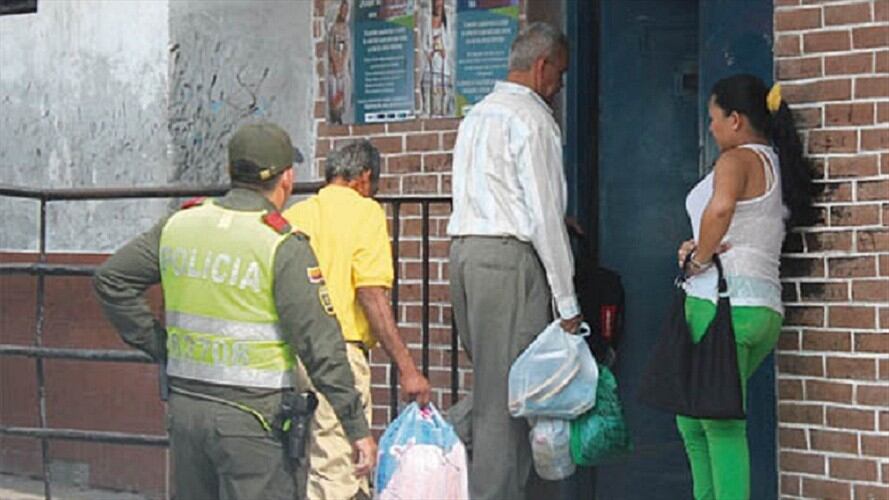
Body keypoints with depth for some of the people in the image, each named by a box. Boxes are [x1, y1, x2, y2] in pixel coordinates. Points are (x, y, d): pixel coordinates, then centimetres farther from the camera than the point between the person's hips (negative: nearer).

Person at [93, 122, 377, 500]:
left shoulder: (180, 225, 6)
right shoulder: (283, 246, -12)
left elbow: (111, 279, 13)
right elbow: (320, 345, -15)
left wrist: (159, 346, 13)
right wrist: (357, 427, -10)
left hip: (185, 408, 6)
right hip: (254, 419, -6)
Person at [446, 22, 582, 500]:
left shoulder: (477, 114, 20)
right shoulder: (532, 119, -8)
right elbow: (544, 215, -11)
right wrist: (567, 302, -9)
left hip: (464, 248, 9)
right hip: (510, 258, -9)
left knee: (489, 387, 13)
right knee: (507, 397, -7)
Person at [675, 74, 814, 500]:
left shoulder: (738, 160, -6)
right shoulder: (778, 166, 23)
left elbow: (719, 209, -28)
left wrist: (700, 259, -13)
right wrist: (699, 248, 4)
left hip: (723, 300, -9)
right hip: (765, 308, 9)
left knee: (722, 427, -7)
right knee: (692, 420, 18)